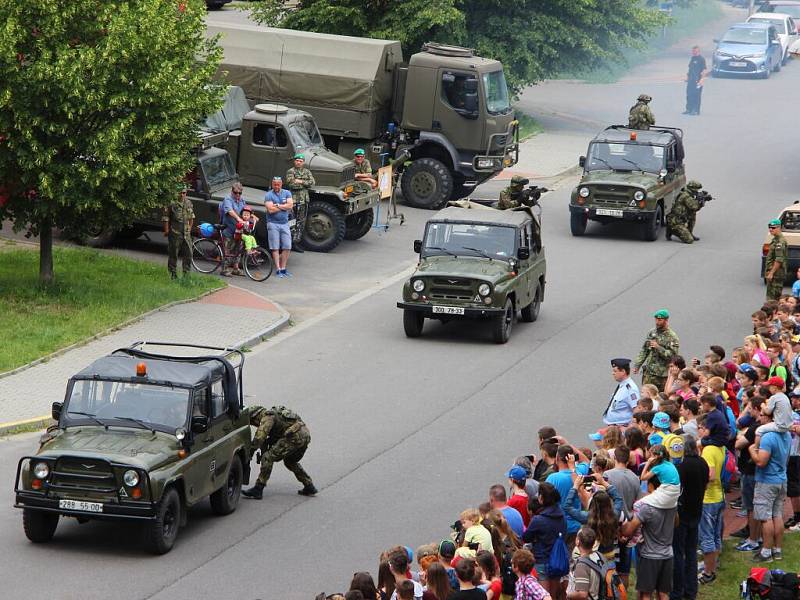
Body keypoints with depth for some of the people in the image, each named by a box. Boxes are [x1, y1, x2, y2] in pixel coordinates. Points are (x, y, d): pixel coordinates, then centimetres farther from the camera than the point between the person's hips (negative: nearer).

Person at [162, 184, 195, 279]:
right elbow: (165, 219, -6)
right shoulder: (172, 204, -9)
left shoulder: (188, 203, 8)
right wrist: (166, 231, -9)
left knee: (188, 254, 2)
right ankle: (173, 274, 11)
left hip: (186, 234, 5)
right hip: (175, 234, -5)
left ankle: (186, 274, 11)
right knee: (173, 255, 2)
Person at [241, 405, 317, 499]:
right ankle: (309, 487, 30)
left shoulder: (267, 416, -1)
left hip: (294, 436, -10)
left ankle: (257, 490, -7)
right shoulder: (274, 414, 30)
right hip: (306, 435, 10)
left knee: (268, 457, -6)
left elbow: (259, 437, -10)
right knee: (290, 461, 31)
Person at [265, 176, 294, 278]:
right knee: (275, 248, -4)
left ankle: (283, 268, 10)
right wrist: (284, 207, -6)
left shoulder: (287, 193, 9)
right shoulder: (268, 195, -3)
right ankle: (278, 269, -3)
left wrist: (278, 206, -9)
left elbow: (290, 205, -5)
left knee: (287, 247, 1)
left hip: (285, 223, 4)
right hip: (273, 224, -4)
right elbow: (270, 209, -15)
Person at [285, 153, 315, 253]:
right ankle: (294, 244, -6)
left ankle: (297, 241, 18)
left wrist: (301, 182, -11)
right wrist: (306, 184, -9)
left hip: (305, 199, 7)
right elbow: (291, 184, -18)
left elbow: (312, 183, 1)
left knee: (302, 222, 10)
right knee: (297, 221, -8)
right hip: (296, 199, -7)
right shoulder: (291, 172, -4)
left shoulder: (307, 172, 14)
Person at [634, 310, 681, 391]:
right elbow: (644, 350, 15)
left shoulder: (672, 337, -7)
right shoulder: (652, 332, 9)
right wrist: (637, 365, 9)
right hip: (648, 373, 4)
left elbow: (672, 355, -15)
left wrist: (658, 347, -21)